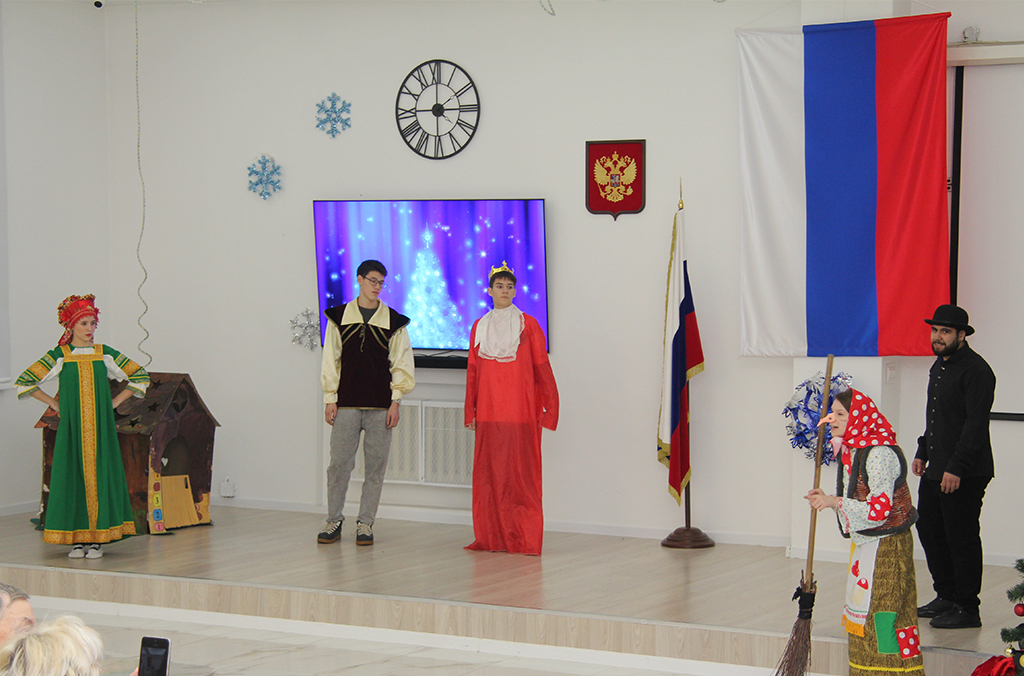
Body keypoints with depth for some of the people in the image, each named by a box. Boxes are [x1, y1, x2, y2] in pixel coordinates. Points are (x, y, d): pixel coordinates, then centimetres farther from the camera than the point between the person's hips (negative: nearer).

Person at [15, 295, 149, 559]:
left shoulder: (105, 354, 6)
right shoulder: (59, 356, 1)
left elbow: (140, 377, 14)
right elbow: (24, 382, 4)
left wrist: (114, 402, 7)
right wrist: (54, 403, 2)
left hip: (100, 426, 1)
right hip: (71, 426, -1)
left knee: (100, 475, -3)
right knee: (73, 475, -3)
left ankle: (97, 539, 2)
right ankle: (77, 539, 2)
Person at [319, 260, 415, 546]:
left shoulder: (393, 321, 7)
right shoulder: (339, 317, 8)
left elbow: (401, 364, 7)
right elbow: (331, 361, 8)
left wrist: (395, 401, 0)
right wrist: (330, 399, 3)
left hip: (380, 405, 0)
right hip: (346, 404, 0)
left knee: (376, 466, 1)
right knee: (339, 463, -2)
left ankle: (365, 523, 9)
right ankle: (333, 521, 10)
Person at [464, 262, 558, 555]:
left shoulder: (528, 324, 4)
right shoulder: (479, 327, 13)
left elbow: (542, 368, 3)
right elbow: (472, 372, 15)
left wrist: (549, 408, 0)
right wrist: (470, 411, 12)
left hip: (520, 411, -3)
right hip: (489, 411, 3)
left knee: (521, 473, -5)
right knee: (488, 473, 1)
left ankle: (524, 540, -2)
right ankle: (491, 538, 6)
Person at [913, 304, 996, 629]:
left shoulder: (976, 371, -15)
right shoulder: (939, 365, 15)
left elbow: (976, 424, -20)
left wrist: (956, 468, -23)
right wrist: (922, 452, 17)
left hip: (965, 474, -9)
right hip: (935, 469, 9)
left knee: (962, 538, -3)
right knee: (928, 529, 14)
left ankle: (967, 609, 6)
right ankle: (947, 596, 27)